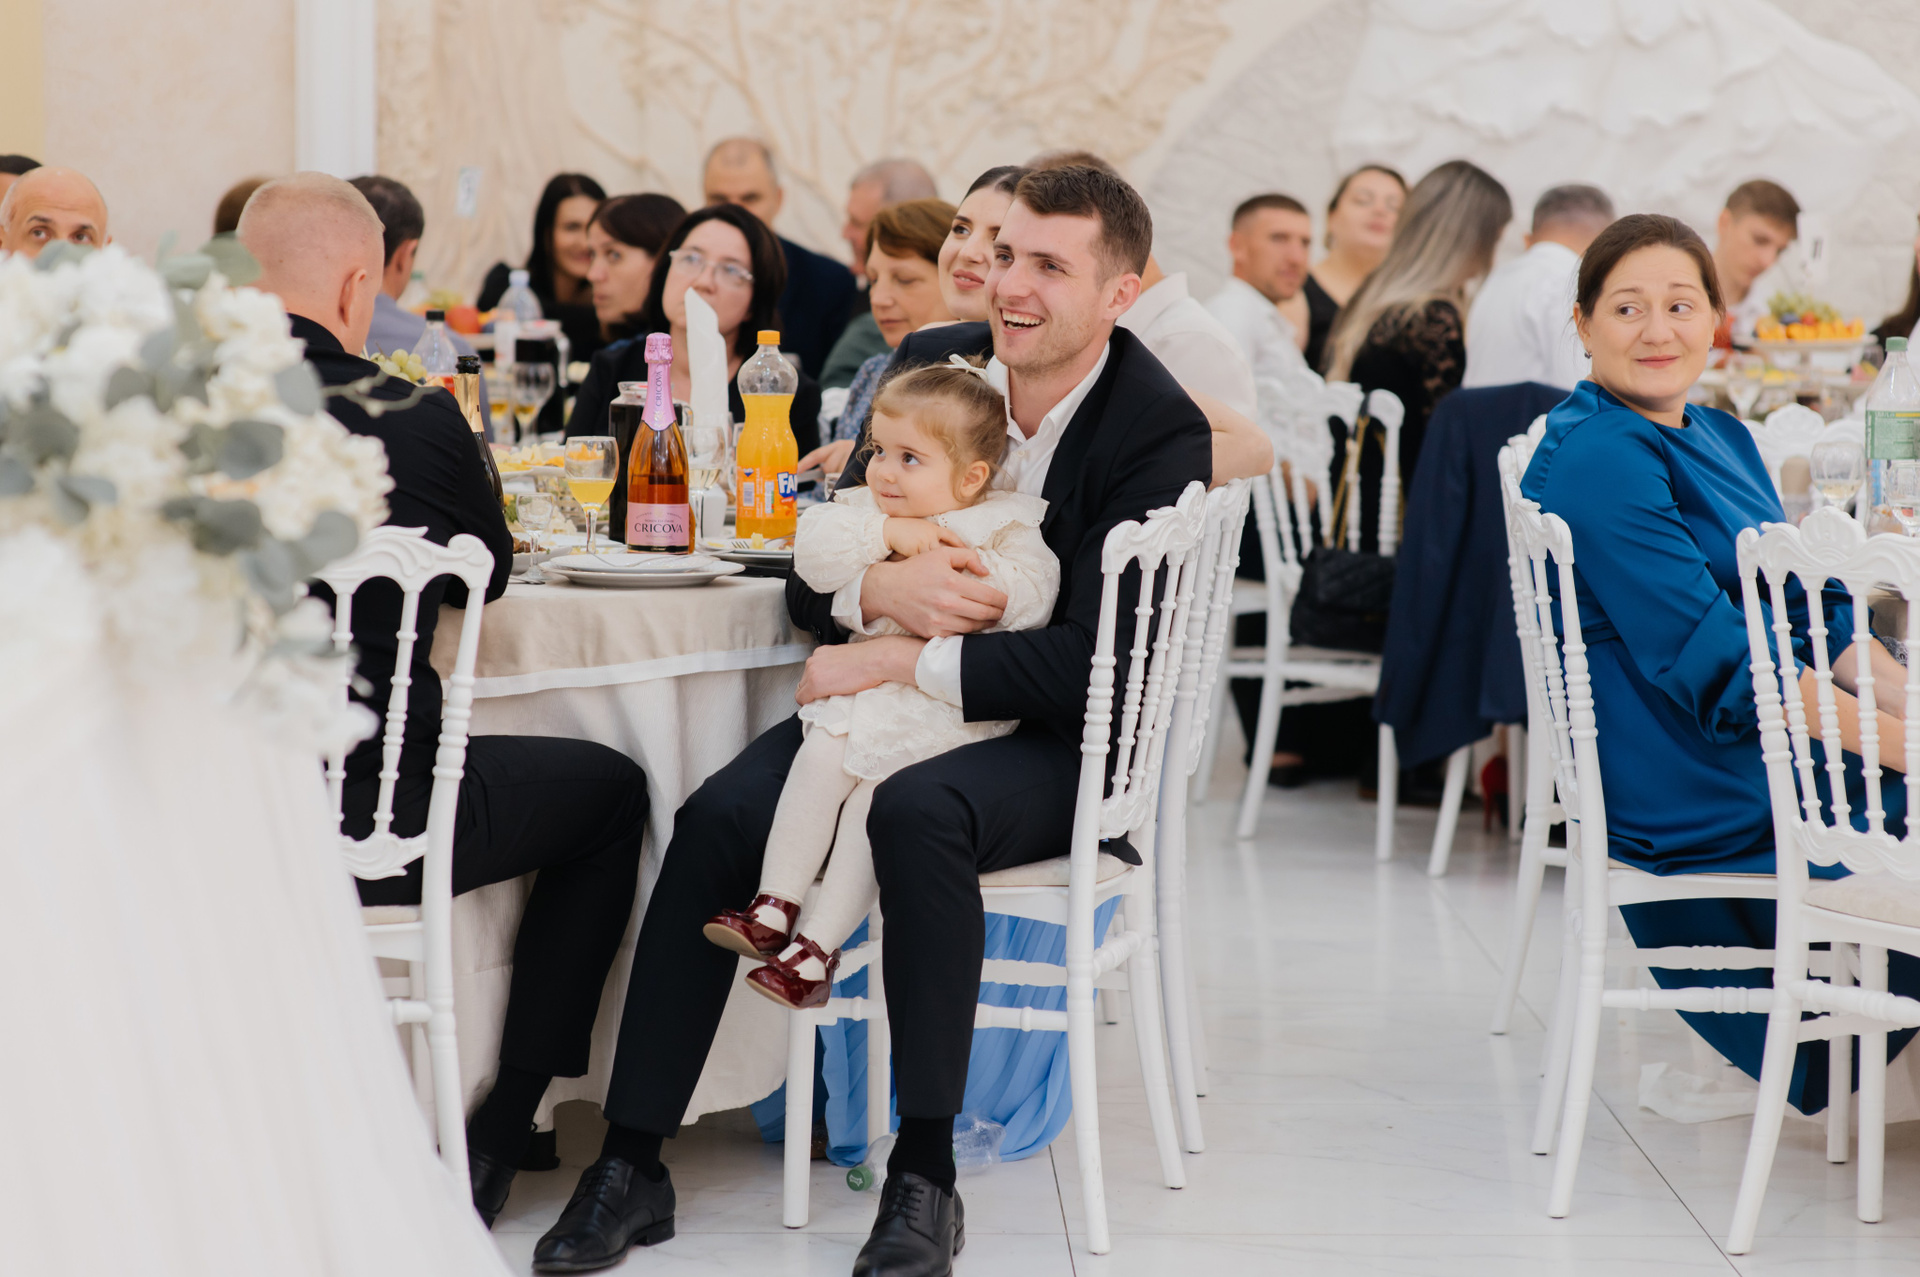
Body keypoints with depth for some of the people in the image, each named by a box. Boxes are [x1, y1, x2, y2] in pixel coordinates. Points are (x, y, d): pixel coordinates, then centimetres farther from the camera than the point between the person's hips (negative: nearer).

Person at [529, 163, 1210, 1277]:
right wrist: (881, 588, -20)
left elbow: (1094, 664, -22)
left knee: (916, 811, -36)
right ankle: (632, 1167, -11)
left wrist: (898, 661, -23)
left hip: (1060, 744, -5)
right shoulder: (930, 365, 4)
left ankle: (925, 1177, -24)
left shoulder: (1161, 434, -13)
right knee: (717, 819, -19)